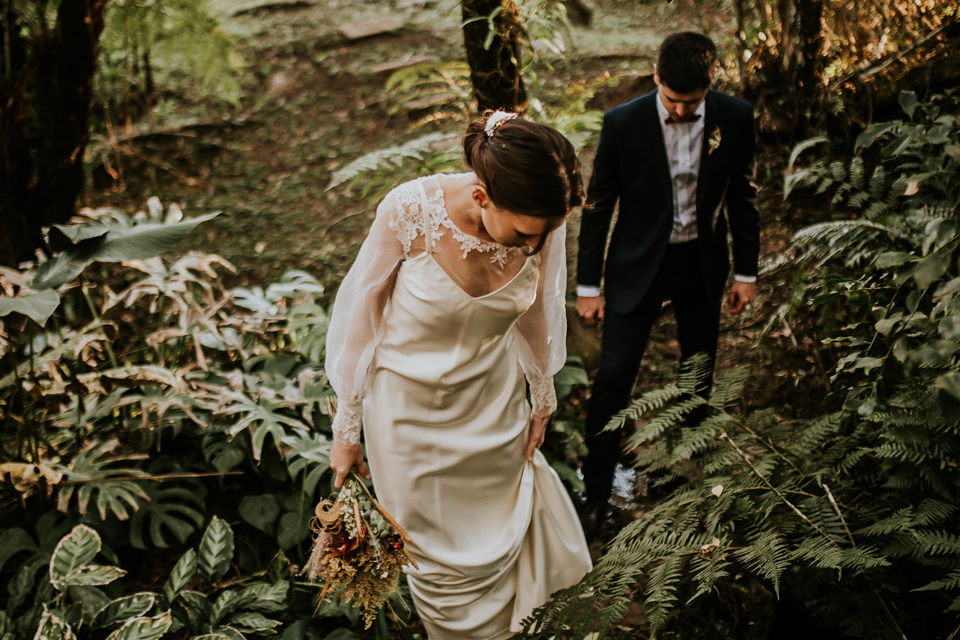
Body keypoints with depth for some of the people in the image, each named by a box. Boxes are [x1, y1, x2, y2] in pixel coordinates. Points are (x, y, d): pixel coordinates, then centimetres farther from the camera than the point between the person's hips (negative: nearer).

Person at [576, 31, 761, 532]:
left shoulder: (735, 118, -10)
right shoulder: (623, 123, -17)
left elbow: (742, 196, 2)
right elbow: (598, 205, -8)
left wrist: (746, 271, 5)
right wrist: (587, 284, -6)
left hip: (703, 264, 3)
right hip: (638, 264, -2)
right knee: (613, 375, -7)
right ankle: (595, 494, 7)